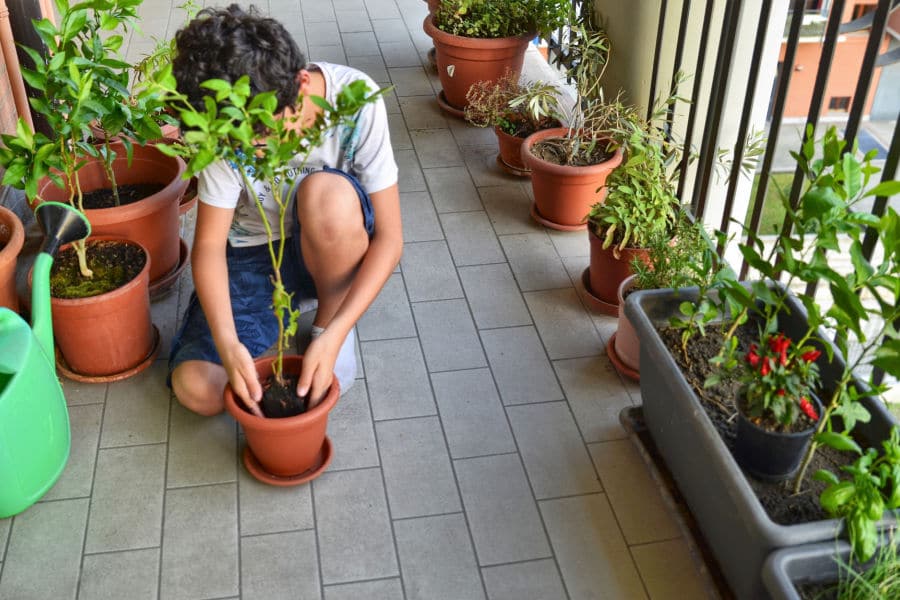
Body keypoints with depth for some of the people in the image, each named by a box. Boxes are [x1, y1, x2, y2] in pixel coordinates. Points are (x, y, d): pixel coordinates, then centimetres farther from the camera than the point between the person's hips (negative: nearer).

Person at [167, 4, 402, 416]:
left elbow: (388, 238, -23)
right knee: (198, 390, -18)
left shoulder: (356, 99, -26)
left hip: (335, 246, -1)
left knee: (327, 194, -37)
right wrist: (227, 343, -34)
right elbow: (209, 244, -18)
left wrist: (332, 335, -33)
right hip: (254, 254, 2)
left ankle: (330, 319, -8)